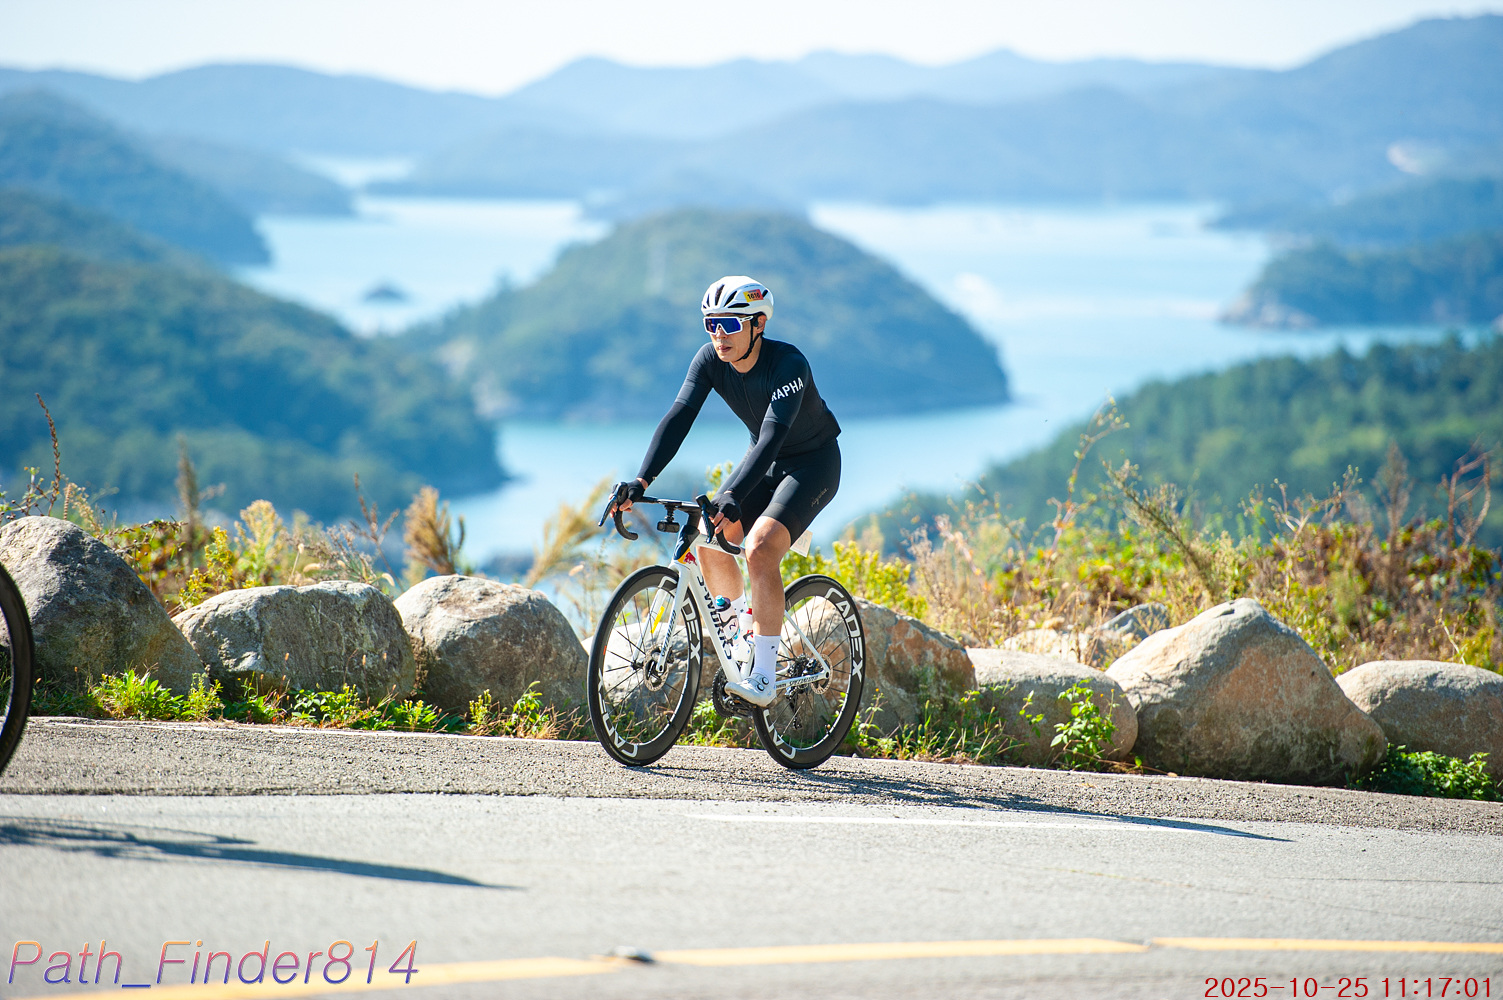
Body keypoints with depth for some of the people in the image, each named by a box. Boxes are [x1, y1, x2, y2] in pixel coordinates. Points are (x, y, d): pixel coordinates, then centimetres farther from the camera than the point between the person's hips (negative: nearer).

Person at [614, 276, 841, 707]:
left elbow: (772, 436, -42)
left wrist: (732, 497, -55)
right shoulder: (710, 360, -14)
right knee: (709, 540, -7)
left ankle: (763, 679, -25)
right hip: (765, 460, 7)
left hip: (814, 463, -7)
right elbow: (678, 418, -21)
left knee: (759, 550, -26)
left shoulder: (788, 364, -32)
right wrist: (641, 481, -35)